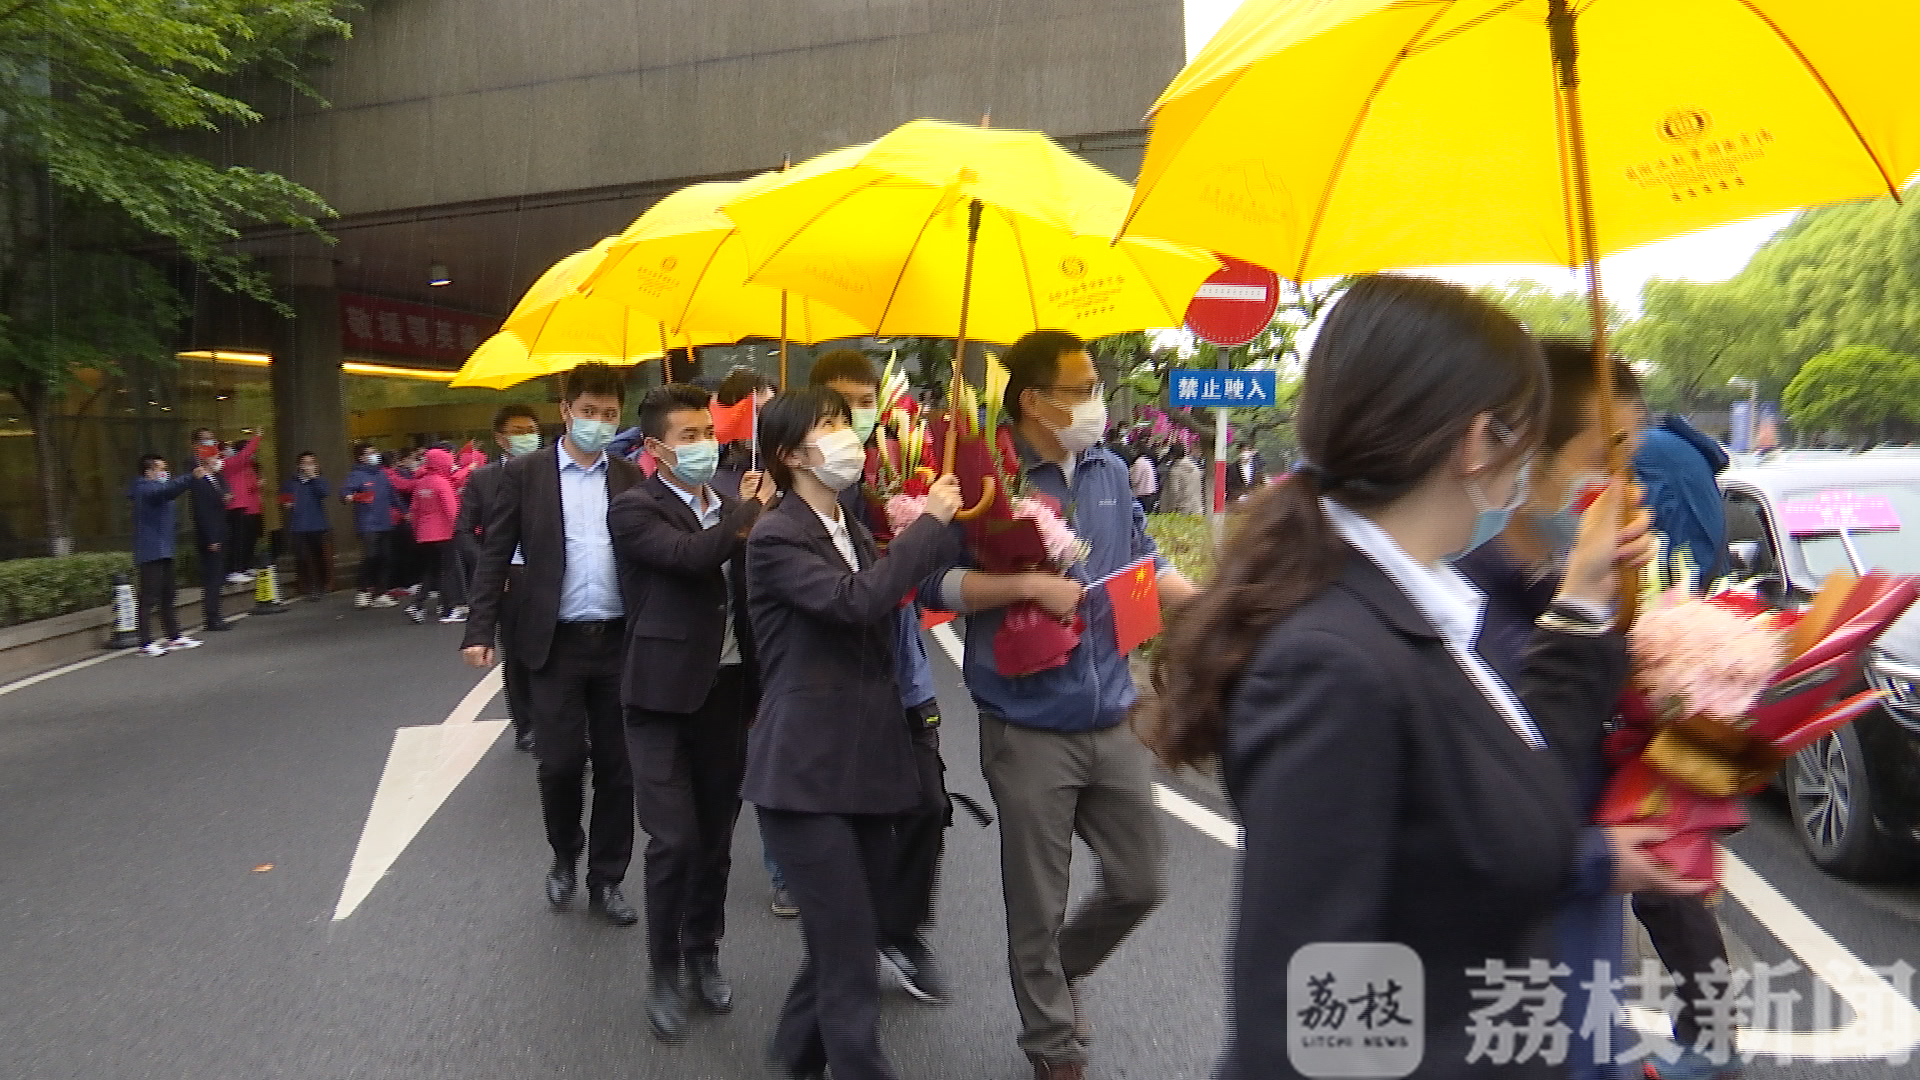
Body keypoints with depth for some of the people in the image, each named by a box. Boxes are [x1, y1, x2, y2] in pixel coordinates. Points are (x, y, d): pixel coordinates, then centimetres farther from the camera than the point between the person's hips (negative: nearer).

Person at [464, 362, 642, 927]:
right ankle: (565, 855, 28)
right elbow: (495, 556, 0)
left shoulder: (630, 479, 7)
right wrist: (480, 631, -7)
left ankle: (606, 880, 21)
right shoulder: (524, 473, 2)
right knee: (560, 762, -1)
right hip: (555, 642, -2)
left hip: (620, 641, 2)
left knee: (617, 767, 6)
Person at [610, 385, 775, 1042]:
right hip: (667, 695, -5)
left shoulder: (732, 507, 9)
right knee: (674, 842, -3)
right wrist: (748, 513, -18)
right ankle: (665, 976, 15)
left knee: (715, 837, 13)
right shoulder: (635, 509, -7)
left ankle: (703, 954, 32)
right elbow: (690, 557, -27)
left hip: (727, 690, 5)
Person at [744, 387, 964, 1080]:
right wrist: (929, 523, -16)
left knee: (842, 946, 17)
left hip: (865, 768, 8)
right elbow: (857, 602, -25)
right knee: (851, 969, -7)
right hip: (806, 777, -8)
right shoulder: (776, 538, -10)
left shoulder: (857, 534, 16)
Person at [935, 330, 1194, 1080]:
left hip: (1112, 720, 5)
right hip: (1030, 730, -5)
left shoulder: (1110, 474, 6)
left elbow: (1145, 564, 15)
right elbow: (938, 582, -15)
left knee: (1141, 880, 14)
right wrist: (1028, 586, -23)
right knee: (1038, 904, 8)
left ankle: (1060, 969, 41)